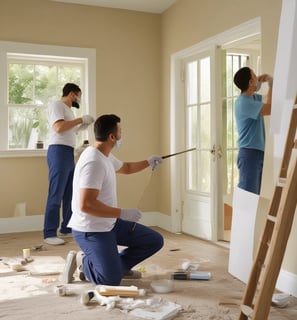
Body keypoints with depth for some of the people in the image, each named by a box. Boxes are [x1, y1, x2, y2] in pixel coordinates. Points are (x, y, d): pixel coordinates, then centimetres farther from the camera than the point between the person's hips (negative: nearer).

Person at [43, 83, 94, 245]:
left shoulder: (68, 109, 22)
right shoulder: (56, 104, -5)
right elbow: (59, 127, -19)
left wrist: (81, 127, 14)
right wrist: (81, 119, -13)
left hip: (69, 153, 10)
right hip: (59, 152, -10)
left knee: (70, 194, 12)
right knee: (56, 195, -9)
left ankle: (66, 228, 21)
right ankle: (49, 234, -4)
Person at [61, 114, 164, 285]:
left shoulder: (105, 156, 7)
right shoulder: (94, 161, -25)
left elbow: (126, 167, 31)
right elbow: (86, 205, -32)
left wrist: (148, 162, 21)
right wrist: (122, 213, -28)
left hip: (110, 224, 10)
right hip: (91, 230, -10)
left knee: (155, 240, 7)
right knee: (111, 280, -21)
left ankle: (118, 264, 20)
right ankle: (83, 261, 6)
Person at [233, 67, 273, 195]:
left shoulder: (253, 98, 12)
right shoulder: (243, 102, -17)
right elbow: (270, 109, -20)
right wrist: (271, 85, -8)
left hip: (257, 152, 10)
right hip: (249, 153, -10)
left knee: (254, 193, 13)